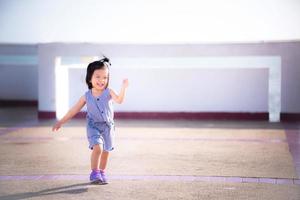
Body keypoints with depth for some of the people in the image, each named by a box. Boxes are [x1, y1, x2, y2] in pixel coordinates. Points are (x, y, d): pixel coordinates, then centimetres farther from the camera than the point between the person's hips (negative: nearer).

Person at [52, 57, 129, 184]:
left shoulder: (109, 92, -8)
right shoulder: (86, 96, -6)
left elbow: (119, 100, -27)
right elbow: (74, 110, 1)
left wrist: (124, 88, -43)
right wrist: (61, 122, 3)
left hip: (107, 126, 2)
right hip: (93, 126, -2)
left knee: (105, 151, 11)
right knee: (97, 148, -22)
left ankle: (102, 173, 30)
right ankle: (94, 173, -12)